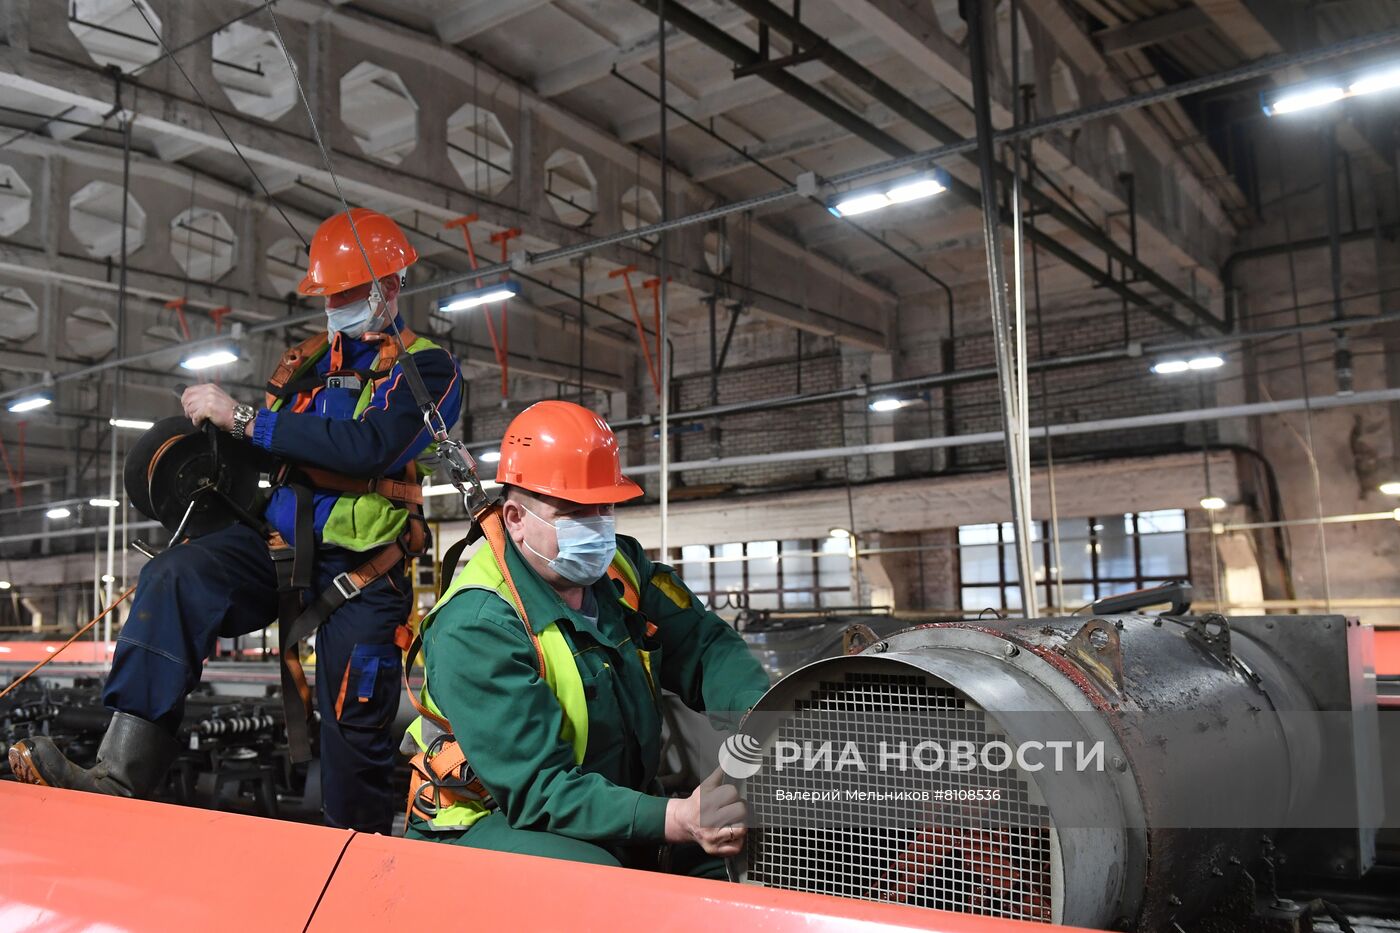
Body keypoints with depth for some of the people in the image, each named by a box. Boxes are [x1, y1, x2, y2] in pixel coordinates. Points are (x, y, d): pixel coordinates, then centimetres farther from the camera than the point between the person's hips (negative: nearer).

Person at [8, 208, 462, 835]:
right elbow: (265, 454, 25)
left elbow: (368, 448, -22)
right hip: (278, 547, 4)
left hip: (361, 571, -4)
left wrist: (243, 419, -19)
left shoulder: (426, 369, -3)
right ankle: (122, 776, -30)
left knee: (356, 732, 0)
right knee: (174, 576, -25)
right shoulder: (307, 360, 16)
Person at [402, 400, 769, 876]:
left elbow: (706, 645, 0)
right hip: (490, 823, -6)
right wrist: (675, 820, -40)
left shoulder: (622, 567, 0)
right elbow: (539, 790, -27)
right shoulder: (475, 626, -23)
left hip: (617, 806, 6)